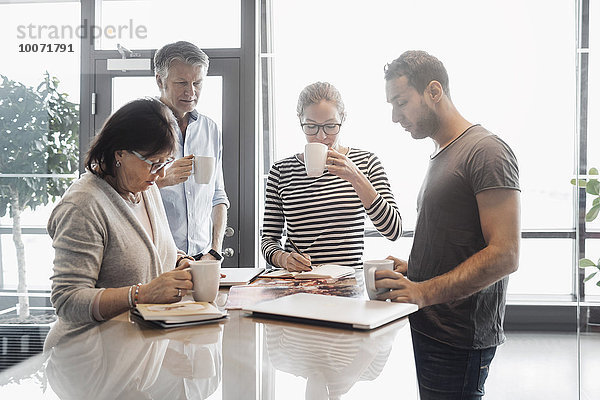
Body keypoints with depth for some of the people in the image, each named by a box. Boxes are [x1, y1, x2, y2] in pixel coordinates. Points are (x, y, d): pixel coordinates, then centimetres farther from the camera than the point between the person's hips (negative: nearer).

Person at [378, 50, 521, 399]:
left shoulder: (486, 151, -12)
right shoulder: (441, 155, 18)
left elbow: (505, 255, -20)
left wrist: (423, 292, -25)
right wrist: (411, 269, 7)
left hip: (458, 341, -8)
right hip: (429, 329, 9)